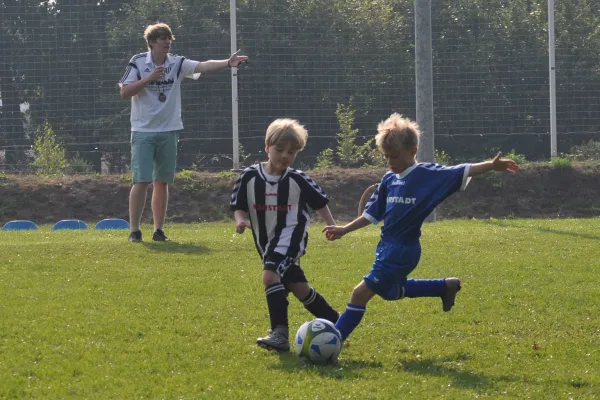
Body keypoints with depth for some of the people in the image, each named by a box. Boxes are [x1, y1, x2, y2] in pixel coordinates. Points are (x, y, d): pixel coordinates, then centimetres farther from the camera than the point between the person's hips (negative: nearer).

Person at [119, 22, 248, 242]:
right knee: (141, 181, -9)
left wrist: (228, 63, -30)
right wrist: (149, 78, -18)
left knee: (162, 182, 7)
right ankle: (134, 230, -5)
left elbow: (203, 66, -13)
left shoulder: (177, 63, 1)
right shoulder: (138, 62, -4)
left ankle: (158, 230, 14)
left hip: (168, 131, 3)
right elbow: (125, 92, -8)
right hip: (143, 131, -3)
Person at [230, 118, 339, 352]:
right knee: (298, 288, 12)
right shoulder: (249, 177, -3)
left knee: (270, 275, -27)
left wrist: (332, 226, 5)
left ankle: (280, 334, -31)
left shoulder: (298, 180, -6)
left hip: (290, 239, -5)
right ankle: (336, 323, 29)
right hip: (266, 242, 5)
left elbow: (319, 203, 8)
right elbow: (239, 205, 3)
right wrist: (240, 220, -17)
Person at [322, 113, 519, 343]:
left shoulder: (426, 175, -12)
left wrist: (491, 166, -30)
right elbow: (373, 214, 15)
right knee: (389, 291, 28)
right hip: (387, 246, 8)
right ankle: (447, 286, 37)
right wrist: (344, 230, 13)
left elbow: (462, 173, -16)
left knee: (361, 293, -9)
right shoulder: (389, 180, 6)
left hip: (402, 251, -8)